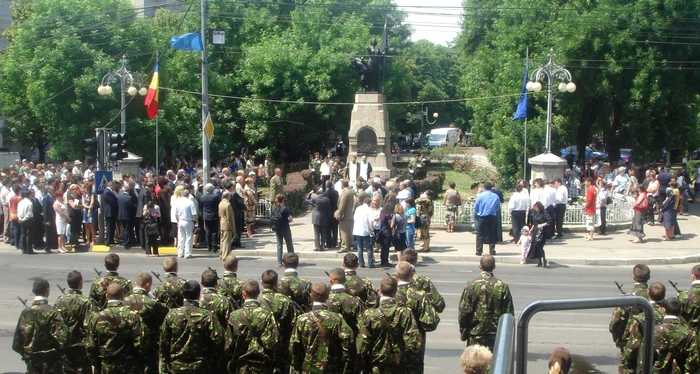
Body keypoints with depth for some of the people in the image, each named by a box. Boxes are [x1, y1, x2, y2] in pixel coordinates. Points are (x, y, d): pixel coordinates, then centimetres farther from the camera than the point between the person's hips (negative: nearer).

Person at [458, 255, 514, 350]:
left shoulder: (471, 286, -9)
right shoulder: (502, 286, -5)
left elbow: (463, 311, -7)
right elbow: (509, 312, 0)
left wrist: (463, 332, 5)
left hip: (475, 334, -1)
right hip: (497, 334, 1)